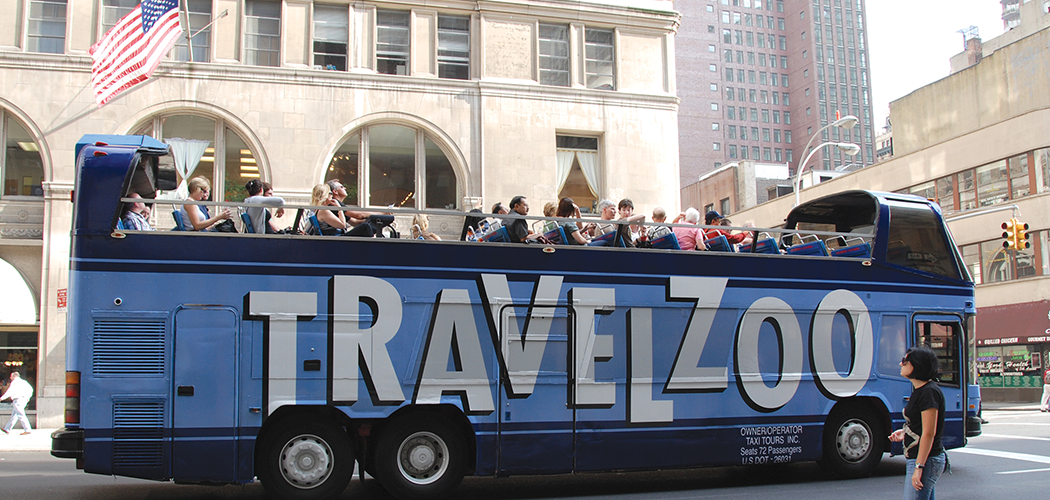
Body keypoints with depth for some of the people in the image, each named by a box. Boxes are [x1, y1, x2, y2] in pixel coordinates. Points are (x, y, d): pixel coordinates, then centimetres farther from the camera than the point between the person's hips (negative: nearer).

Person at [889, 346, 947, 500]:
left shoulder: (929, 392, -17)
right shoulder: (919, 390, 14)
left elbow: (929, 433, -21)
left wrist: (919, 467, -23)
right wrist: (905, 432, 9)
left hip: (925, 459, -10)